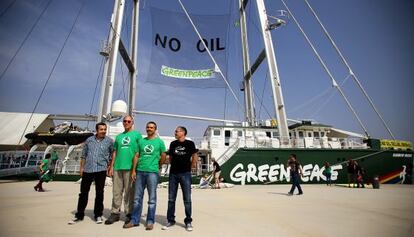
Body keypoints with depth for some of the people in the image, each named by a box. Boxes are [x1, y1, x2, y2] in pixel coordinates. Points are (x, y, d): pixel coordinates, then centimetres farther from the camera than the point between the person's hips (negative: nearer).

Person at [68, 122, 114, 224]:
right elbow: (84, 155, 12)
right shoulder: (89, 140, 7)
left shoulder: (109, 141, -1)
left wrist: (109, 166, -2)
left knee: (99, 193, 6)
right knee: (83, 192, 10)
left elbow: (113, 154, 3)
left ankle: (98, 215, 19)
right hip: (87, 169, 3)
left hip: (101, 170, -2)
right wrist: (81, 167, 8)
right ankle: (79, 215, 24)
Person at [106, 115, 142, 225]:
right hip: (117, 167, 4)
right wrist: (111, 166, 10)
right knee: (116, 192, 10)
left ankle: (129, 214, 12)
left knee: (129, 192, 2)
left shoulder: (137, 135, 4)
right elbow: (115, 152, 17)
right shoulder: (118, 136, 17)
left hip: (130, 167, -4)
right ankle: (115, 213, 21)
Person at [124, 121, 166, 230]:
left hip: (152, 172, -3)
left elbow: (163, 156, 6)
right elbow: (136, 156, 9)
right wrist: (133, 170, 4)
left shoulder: (159, 141, 2)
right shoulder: (141, 141, 11)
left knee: (152, 198, 4)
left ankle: (150, 221, 14)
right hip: (140, 171, 3)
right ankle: (134, 220, 22)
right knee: (137, 197, 11)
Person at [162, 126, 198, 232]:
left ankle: (188, 221, 15)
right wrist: (174, 165, 9)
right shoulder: (173, 144, 9)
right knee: (171, 199, 10)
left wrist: (191, 165, 1)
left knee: (187, 199, 3)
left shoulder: (190, 144, -3)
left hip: (185, 174, -4)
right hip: (173, 173, 4)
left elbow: (194, 156, 4)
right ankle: (170, 220, 24)